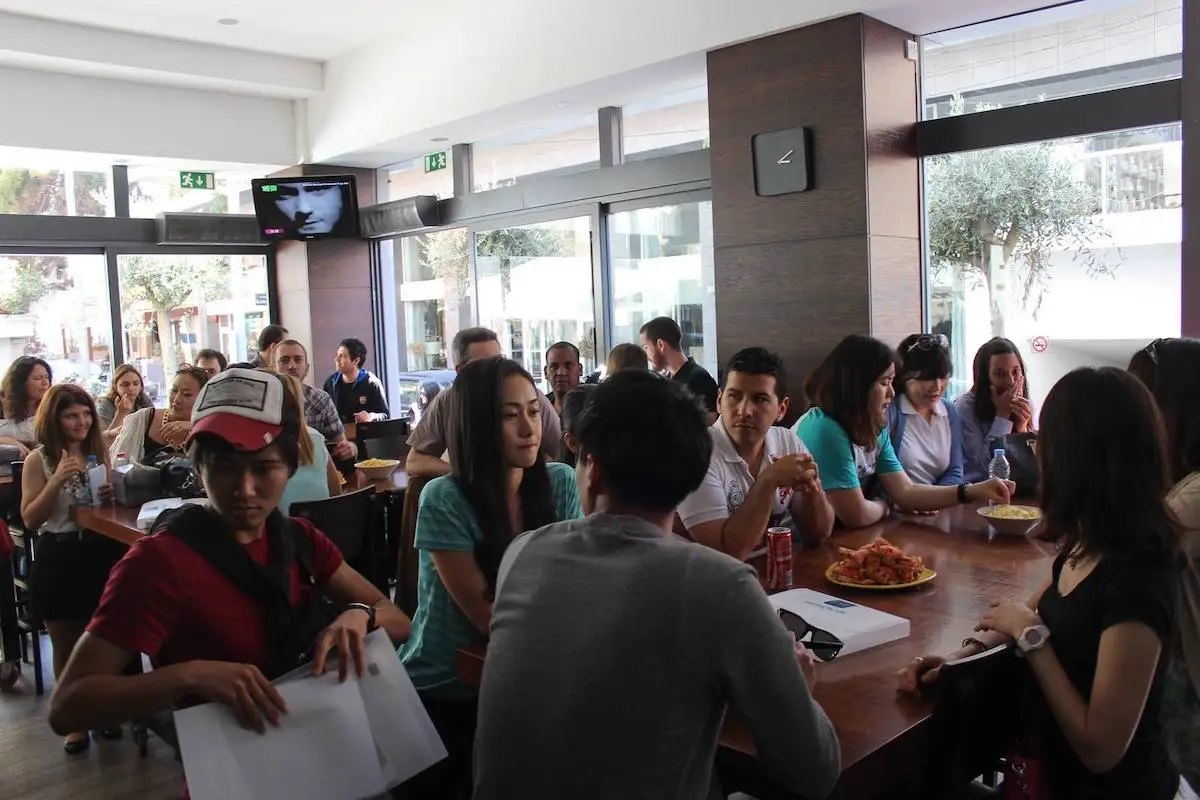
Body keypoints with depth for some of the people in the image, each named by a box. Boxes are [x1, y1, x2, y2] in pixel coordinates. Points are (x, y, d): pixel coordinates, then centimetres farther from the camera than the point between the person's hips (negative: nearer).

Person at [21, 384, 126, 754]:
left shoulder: (100, 452, 4)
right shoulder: (38, 460, -7)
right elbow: (30, 520, -11)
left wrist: (110, 496, -9)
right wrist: (58, 480, -22)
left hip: (100, 552, 3)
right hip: (58, 559, -3)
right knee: (66, 646, 10)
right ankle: (75, 720, 25)